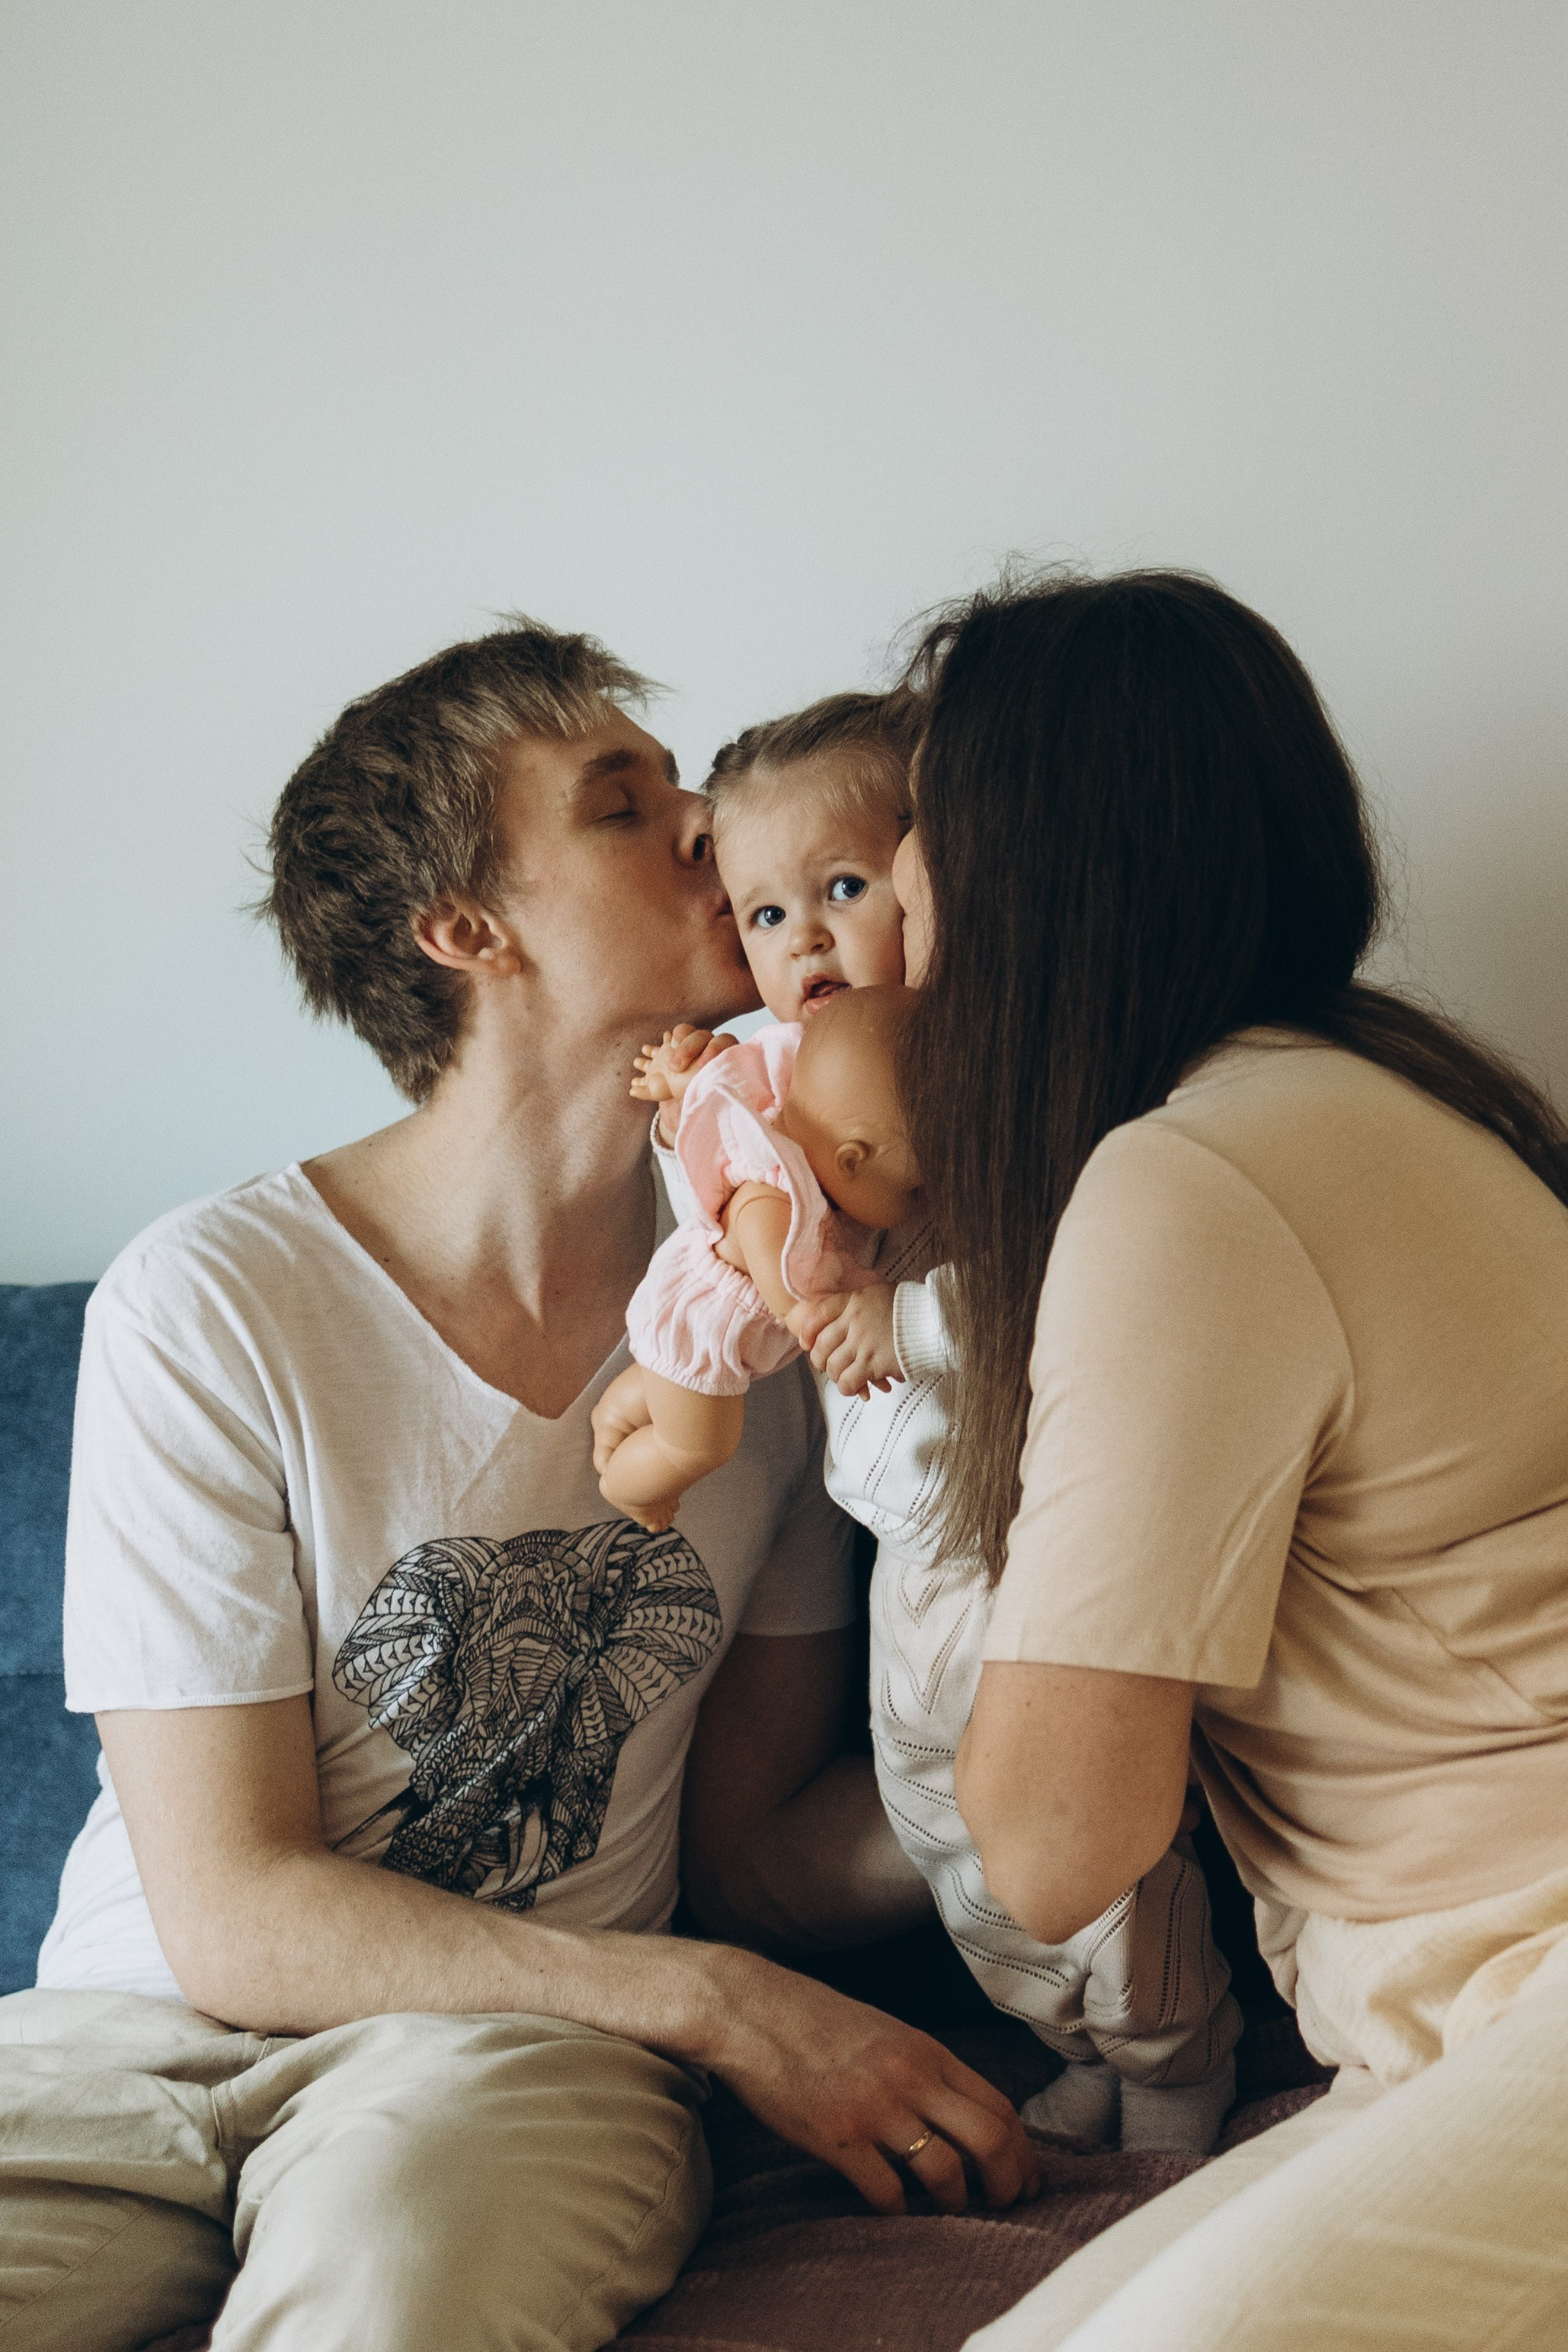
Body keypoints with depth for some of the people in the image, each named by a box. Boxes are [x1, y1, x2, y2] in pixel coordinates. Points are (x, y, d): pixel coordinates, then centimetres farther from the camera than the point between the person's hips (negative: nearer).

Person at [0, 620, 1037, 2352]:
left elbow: (762, 1847, 9)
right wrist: (716, 2004, -17)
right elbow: (230, 1916, -10)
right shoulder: (210, 1305, -10)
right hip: (144, 2033, -1)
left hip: (527, 2043, 1)